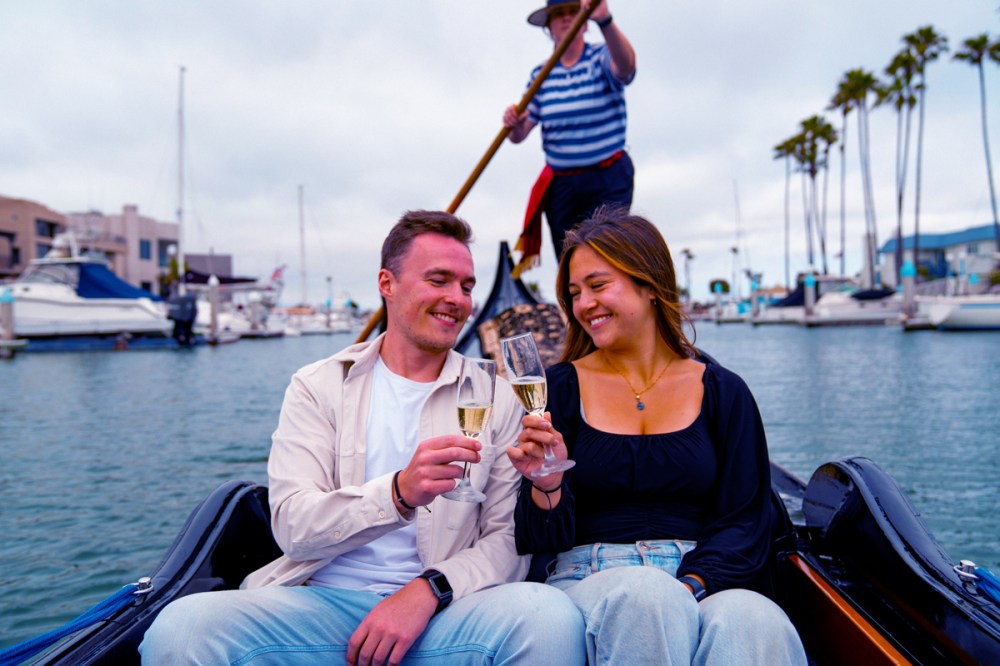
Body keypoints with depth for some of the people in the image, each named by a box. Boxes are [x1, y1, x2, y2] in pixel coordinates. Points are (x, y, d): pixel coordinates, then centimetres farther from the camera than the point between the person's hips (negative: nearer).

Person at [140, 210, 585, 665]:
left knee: (551, 615, -30)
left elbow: (508, 538, 4)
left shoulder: (497, 398, 8)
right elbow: (292, 526, -5)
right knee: (179, 629, -26)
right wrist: (400, 493, -24)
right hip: (324, 600, 1)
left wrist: (429, 590, -15)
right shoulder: (318, 386, 6)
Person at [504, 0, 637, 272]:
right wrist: (513, 123, -21)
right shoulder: (540, 75, 8)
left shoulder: (602, 58, -2)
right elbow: (518, 135, 4)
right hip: (559, 185, 4)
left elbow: (626, 64, -28)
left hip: (608, 180, -3)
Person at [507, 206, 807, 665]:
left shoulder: (722, 391, 6)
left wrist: (689, 586, -16)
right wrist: (547, 488, -21)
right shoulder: (560, 387, 4)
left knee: (752, 620, -34)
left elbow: (745, 522, 3)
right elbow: (546, 538, 2)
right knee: (646, 594, -35)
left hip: (703, 581, 0)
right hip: (589, 579, 1)